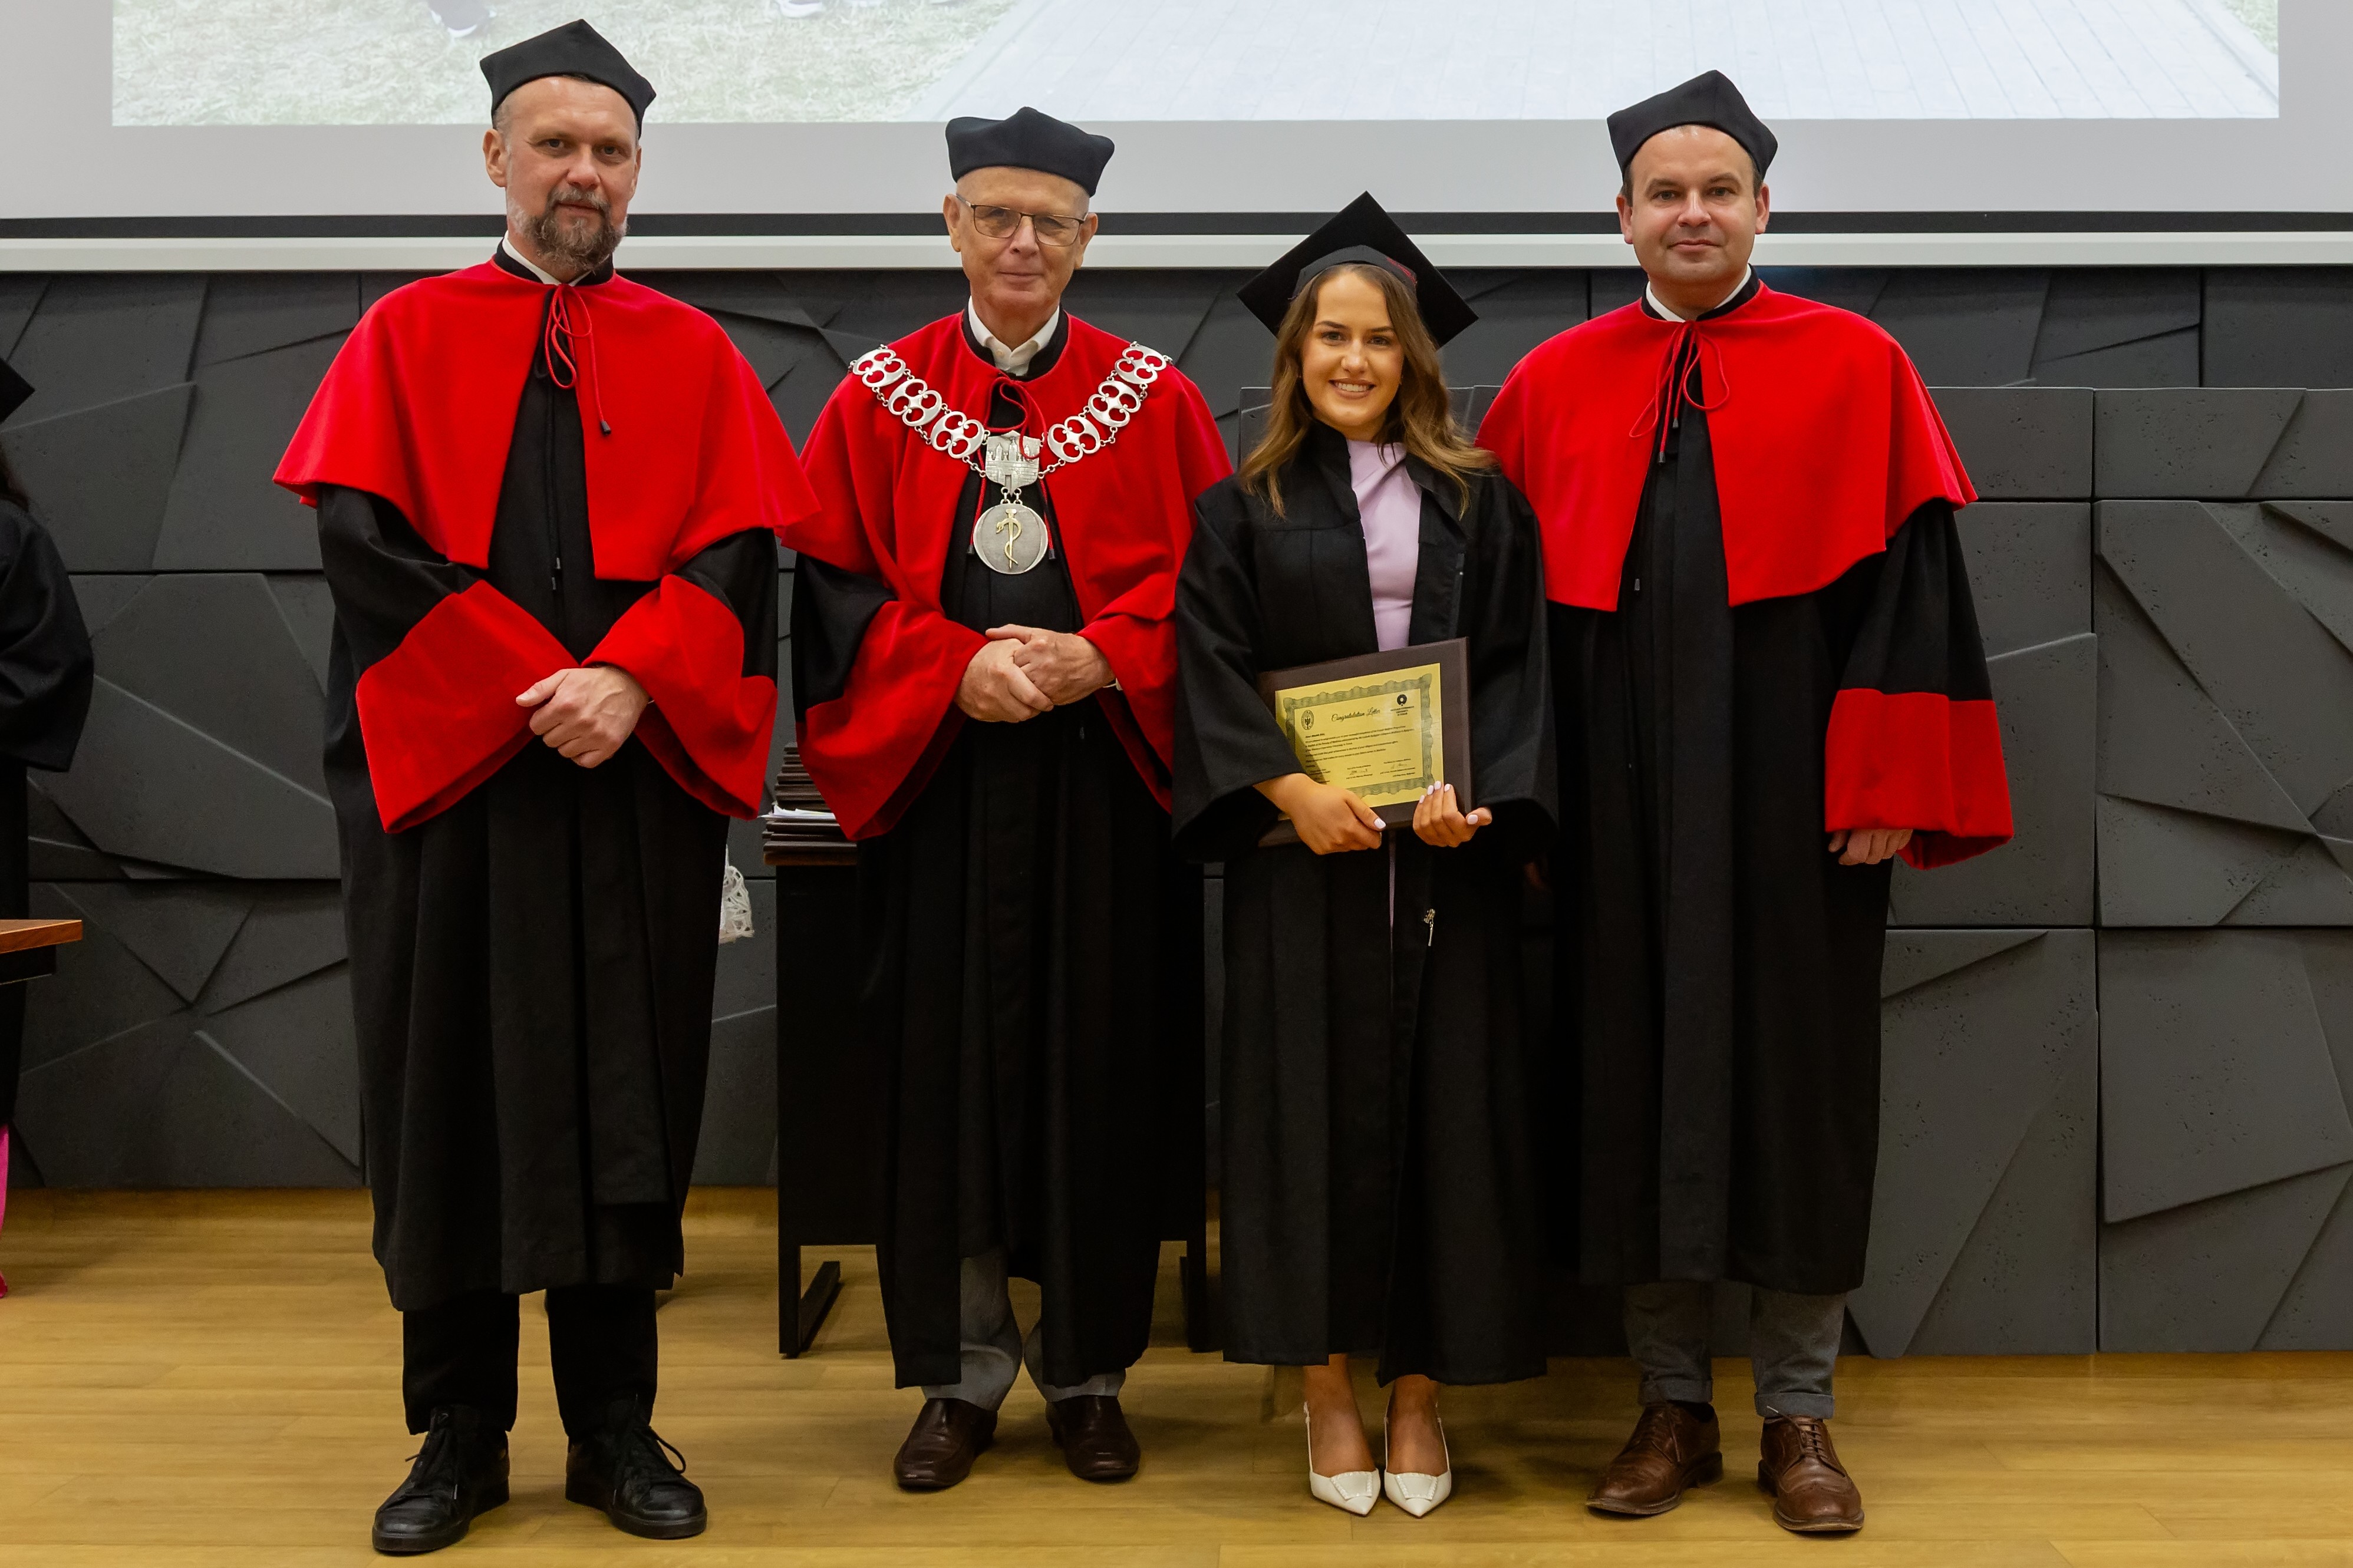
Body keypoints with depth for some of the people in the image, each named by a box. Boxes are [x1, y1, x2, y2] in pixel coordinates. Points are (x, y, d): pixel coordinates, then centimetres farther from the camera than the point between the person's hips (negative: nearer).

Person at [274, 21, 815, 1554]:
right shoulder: (406, 337, 8)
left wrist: (629, 683, -17)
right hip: (444, 775, 0)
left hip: (642, 786, 1)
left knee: (624, 1100, 4)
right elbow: (366, 540, -4)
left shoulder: (694, 356, 11)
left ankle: (616, 1430, 16)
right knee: (454, 1094, 4)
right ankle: (460, 1436, 17)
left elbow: (737, 555, 0)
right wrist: (532, 691, -14)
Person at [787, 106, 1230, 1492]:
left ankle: (1091, 1370, 19)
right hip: (940, 785, 0)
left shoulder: (1153, 400, 6)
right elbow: (834, 586, 3)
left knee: (1102, 1073, 4)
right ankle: (961, 1374, 18)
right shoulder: (882, 398, 7)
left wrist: (1100, 660, -14)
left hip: (1105, 788, 0)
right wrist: (954, 667, -13)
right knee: (947, 1071, 4)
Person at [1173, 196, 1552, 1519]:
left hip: (1447, 858, 1)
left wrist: (1477, 799, -13)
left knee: (1443, 1104, 3)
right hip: (1302, 854, -1)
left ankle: (1419, 1390, 15)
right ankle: (1328, 1385, 14)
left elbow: (1518, 663, 3)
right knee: (1314, 1104, 2)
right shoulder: (1245, 509, 7)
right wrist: (1288, 786, -16)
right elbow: (1210, 668, -1)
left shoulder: (1479, 502, 8)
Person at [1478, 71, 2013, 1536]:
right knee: (1637, 1074, 7)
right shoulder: (1553, 385, 6)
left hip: (1791, 789, -1)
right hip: (1620, 800, 2)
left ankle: (1798, 1414, 20)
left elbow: (1910, 577, -3)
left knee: (1798, 1075, 5)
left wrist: (1885, 784, -9)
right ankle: (1674, 1404, 21)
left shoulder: (1857, 366, 1)